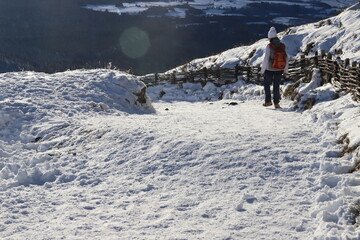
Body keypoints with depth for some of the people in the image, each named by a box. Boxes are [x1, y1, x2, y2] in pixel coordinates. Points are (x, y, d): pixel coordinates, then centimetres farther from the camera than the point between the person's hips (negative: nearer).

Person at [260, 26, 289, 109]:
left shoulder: (269, 46, -16)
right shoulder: (282, 46, -3)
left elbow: (266, 59, -17)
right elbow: (286, 59, 3)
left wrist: (262, 71, -8)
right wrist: (286, 71, 14)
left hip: (269, 70, -3)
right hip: (279, 70, 3)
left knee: (266, 84, 16)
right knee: (276, 86, 14)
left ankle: (268, 101, 10)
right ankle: (276, 103, 14)